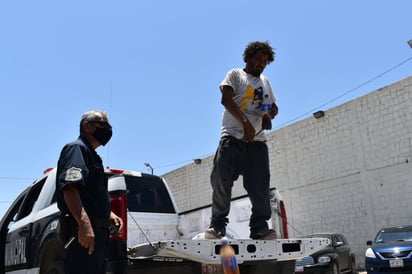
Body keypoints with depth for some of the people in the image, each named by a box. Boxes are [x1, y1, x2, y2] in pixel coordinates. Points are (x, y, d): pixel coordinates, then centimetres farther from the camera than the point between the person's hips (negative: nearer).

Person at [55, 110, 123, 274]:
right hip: (83, 230, -11)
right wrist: (84, 223, -32)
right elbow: (69, 188, -22)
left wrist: (108, 214, 22)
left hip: (96, 230, 11)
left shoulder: (92, 155, 26)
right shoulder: (76, 148, -5)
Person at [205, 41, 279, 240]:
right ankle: (217, 225, -1)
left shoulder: (265, 82, 27)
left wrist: (271, 113, 3)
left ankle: (260, 227, -1)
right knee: (221, 181, -10)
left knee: (260, 186, -5)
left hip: (257, 140, 5)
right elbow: (226, 99, -6)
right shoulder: (235, 75, 10)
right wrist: (245, 122, -16)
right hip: (232, 137, -4)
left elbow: (273, 107, 30)